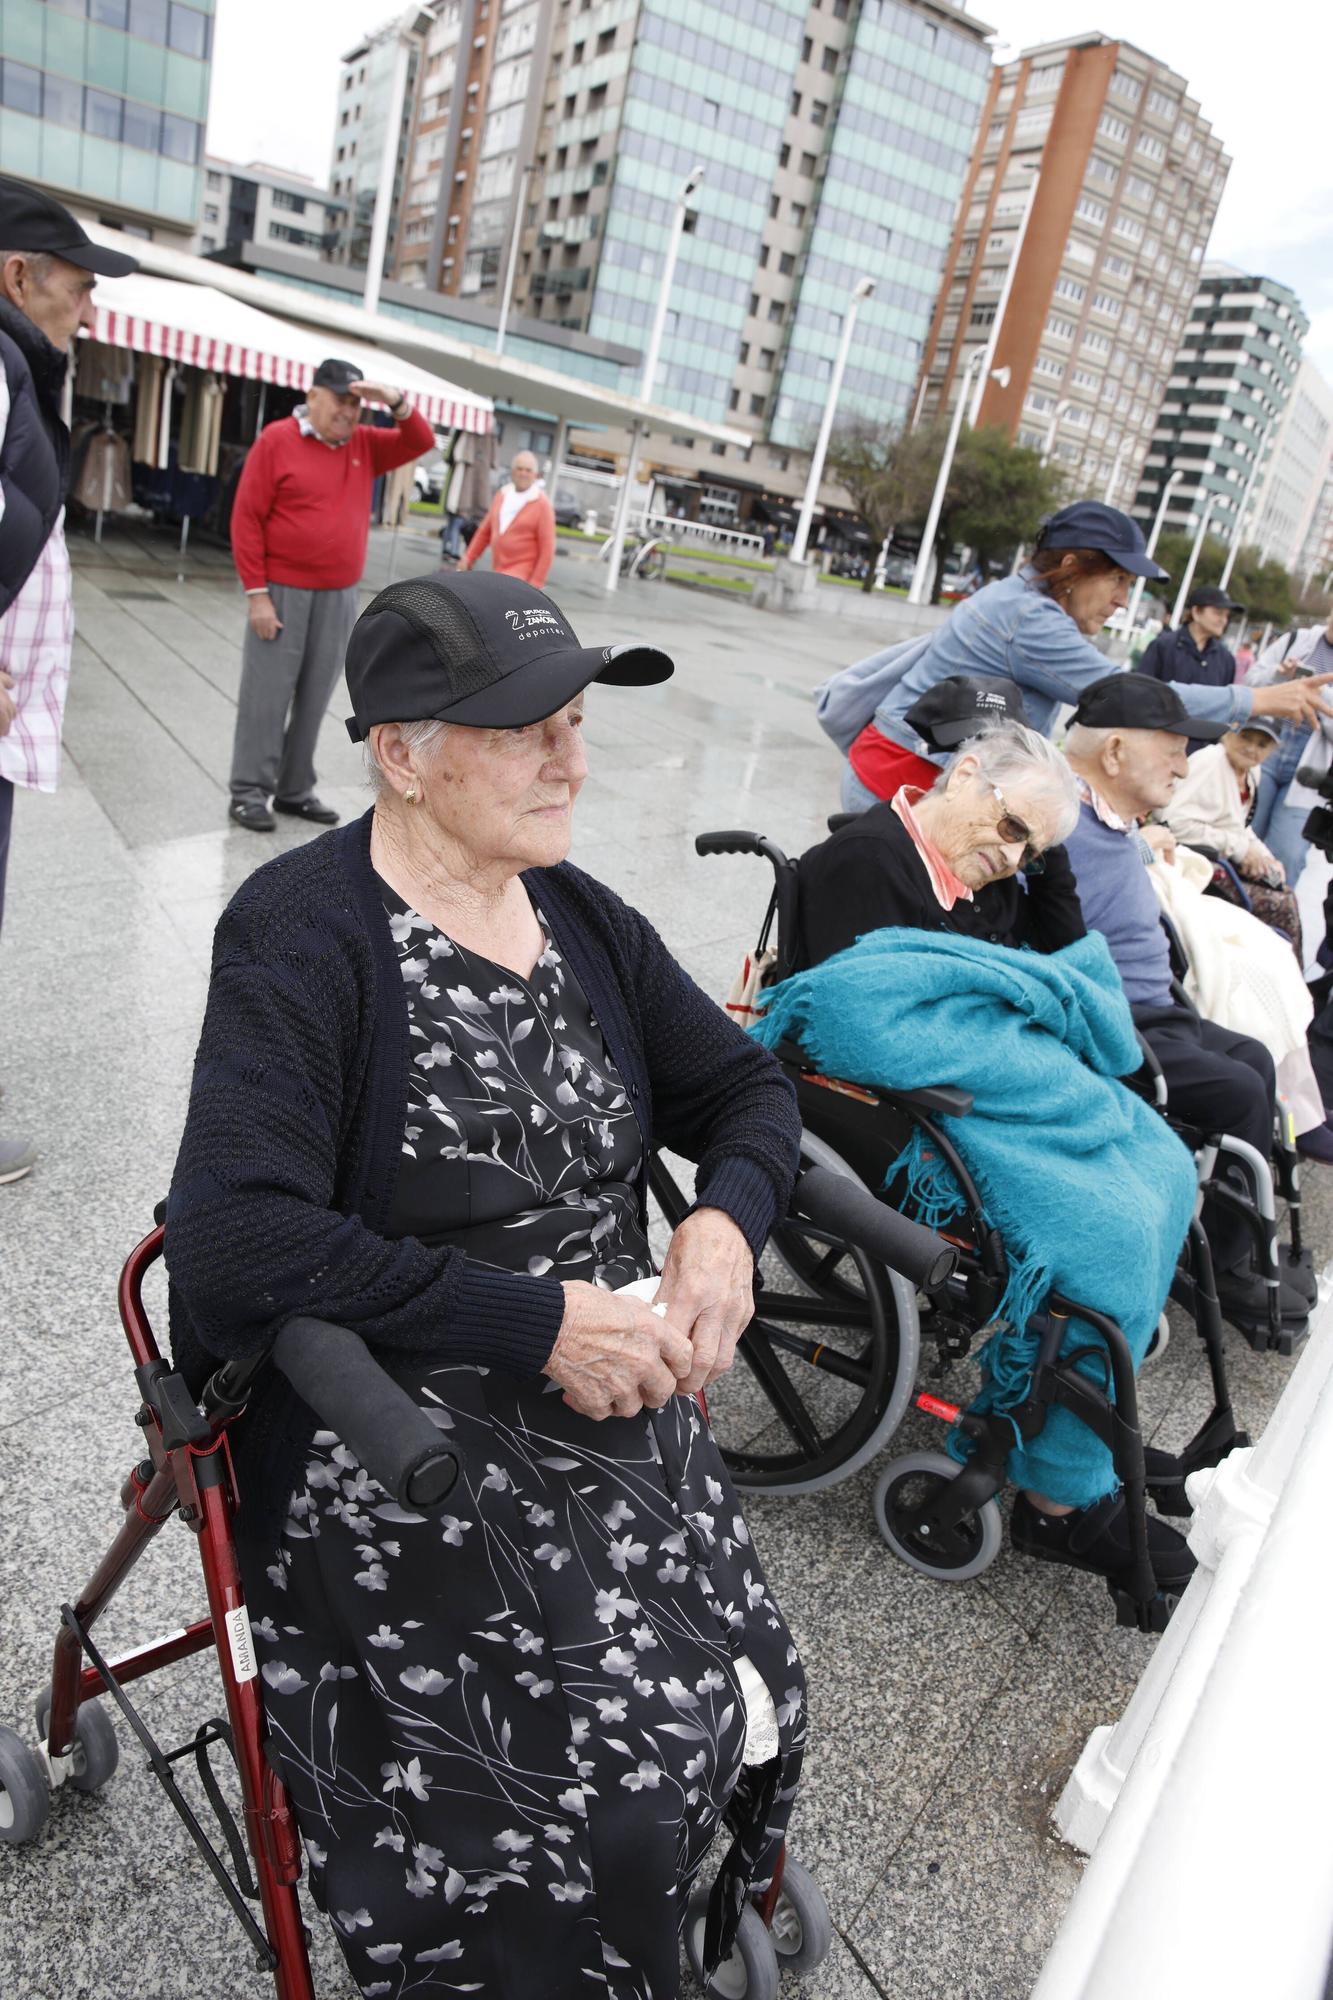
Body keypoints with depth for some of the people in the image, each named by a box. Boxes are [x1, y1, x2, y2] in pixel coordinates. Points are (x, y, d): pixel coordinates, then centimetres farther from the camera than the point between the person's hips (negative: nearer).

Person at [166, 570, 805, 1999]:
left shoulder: (582, 918, 6)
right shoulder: (301, 934, -13)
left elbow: (746, 1091, 12)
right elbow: (237, 1246, -23)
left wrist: (726, 1223, -10)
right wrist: (538, 1321, -23)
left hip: (616, 1396, 6)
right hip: (393, 1438, -5)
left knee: (745, 1704, -5)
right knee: (610, 1764, -16)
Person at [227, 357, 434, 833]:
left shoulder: (364, 445, 10)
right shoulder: (277, 440, -5)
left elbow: (421, 442, 7)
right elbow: (246, 520, -8)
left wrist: (395, 401, -11)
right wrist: (256, 593, -13)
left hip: (339, 596, 5)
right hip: (284, 591, -4)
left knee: (314, 698, 7)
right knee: (267, 694, -3)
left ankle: (295, 791, 15)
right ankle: (249, 792, 4)